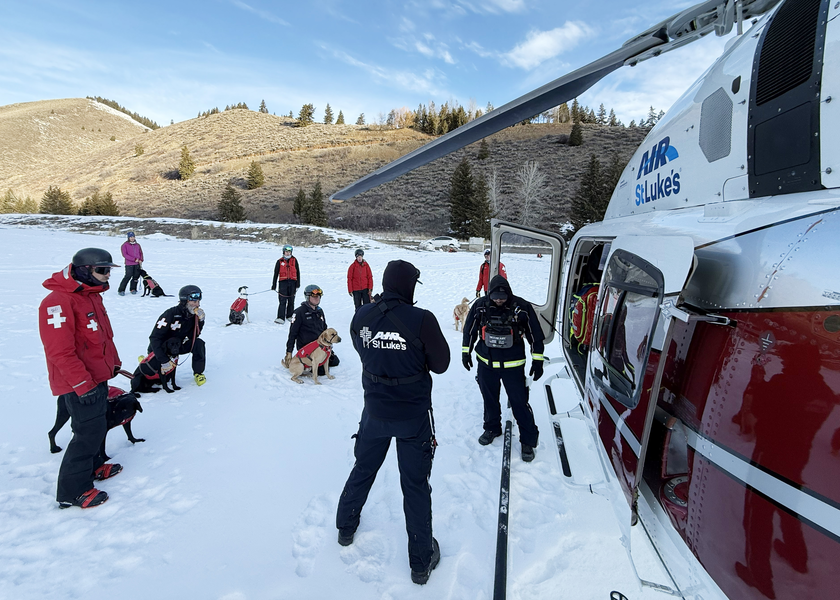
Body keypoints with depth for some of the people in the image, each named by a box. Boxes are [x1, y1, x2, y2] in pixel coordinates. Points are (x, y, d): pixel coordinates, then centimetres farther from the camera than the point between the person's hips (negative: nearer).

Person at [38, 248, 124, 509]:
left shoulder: (92, 296, 9)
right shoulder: (58, 302, -23)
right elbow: (60, 351, -26)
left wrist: (113, 362, 20)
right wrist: (83, 384, -25)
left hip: (97, 377, 10)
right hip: (79, 385, -10)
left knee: (97, 425, 22)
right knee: (89, 432, -2)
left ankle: (94, 466, 41)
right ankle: (72, 491, 13)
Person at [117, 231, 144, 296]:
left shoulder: (137, 245, 14)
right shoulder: (125, 245, 0)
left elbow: (141, 253, 20)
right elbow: (124, 254, -8)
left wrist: (141, 260, 1)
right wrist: (134, 259, -14)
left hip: (137, 264, 5)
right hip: (129, 264, -4)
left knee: (136, 276, 3)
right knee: (128, 276, -10)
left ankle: (133, 289, 17)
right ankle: (121, 290, -2)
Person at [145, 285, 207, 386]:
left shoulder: (194, 314, -11)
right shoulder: (170, 314, -29)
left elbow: (193, 336, -11)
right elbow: (154, 338, -29)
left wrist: (200, 320, -25)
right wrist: (164, 360, -34)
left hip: (178, 345, 4)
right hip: (161, 347, -3)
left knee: (198, 344, -23)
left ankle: (198, 373, -3)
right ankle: (147, 362, 20)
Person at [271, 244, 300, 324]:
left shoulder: (294, 260, 9)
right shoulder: (280, 261, 6)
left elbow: (298, 273, 10)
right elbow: (276, 274, 8)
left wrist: (298, 284, 4)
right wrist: (274, 286, 4)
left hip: (292, 282, 1)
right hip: (283, 282, -1)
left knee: (291, 301, 8)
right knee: (282, 301, -9)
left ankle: (290, 316, 20)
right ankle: (281, 318, -15)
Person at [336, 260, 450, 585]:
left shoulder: (361, 317, -10)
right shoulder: (421, 320, -23)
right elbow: (440, 364, -11)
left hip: (375, 411, 4)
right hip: (414, 415, -3)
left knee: (363, 469, 26)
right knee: (415, 484, 11)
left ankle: (346, 527, 48)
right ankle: (421, 561, 26)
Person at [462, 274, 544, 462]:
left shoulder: (522, 307, -13)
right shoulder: (480, 306, -7)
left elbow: (536, 335, -5)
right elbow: (469, 330, 8)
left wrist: (537, 361, -4)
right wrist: (466, 352, 11)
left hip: (513, 365, -3)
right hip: (486, 363, 3)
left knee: (519, 402, 0)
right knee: (489, 398, 18)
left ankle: (528, 440, 17)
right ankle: (492, 428, 41)